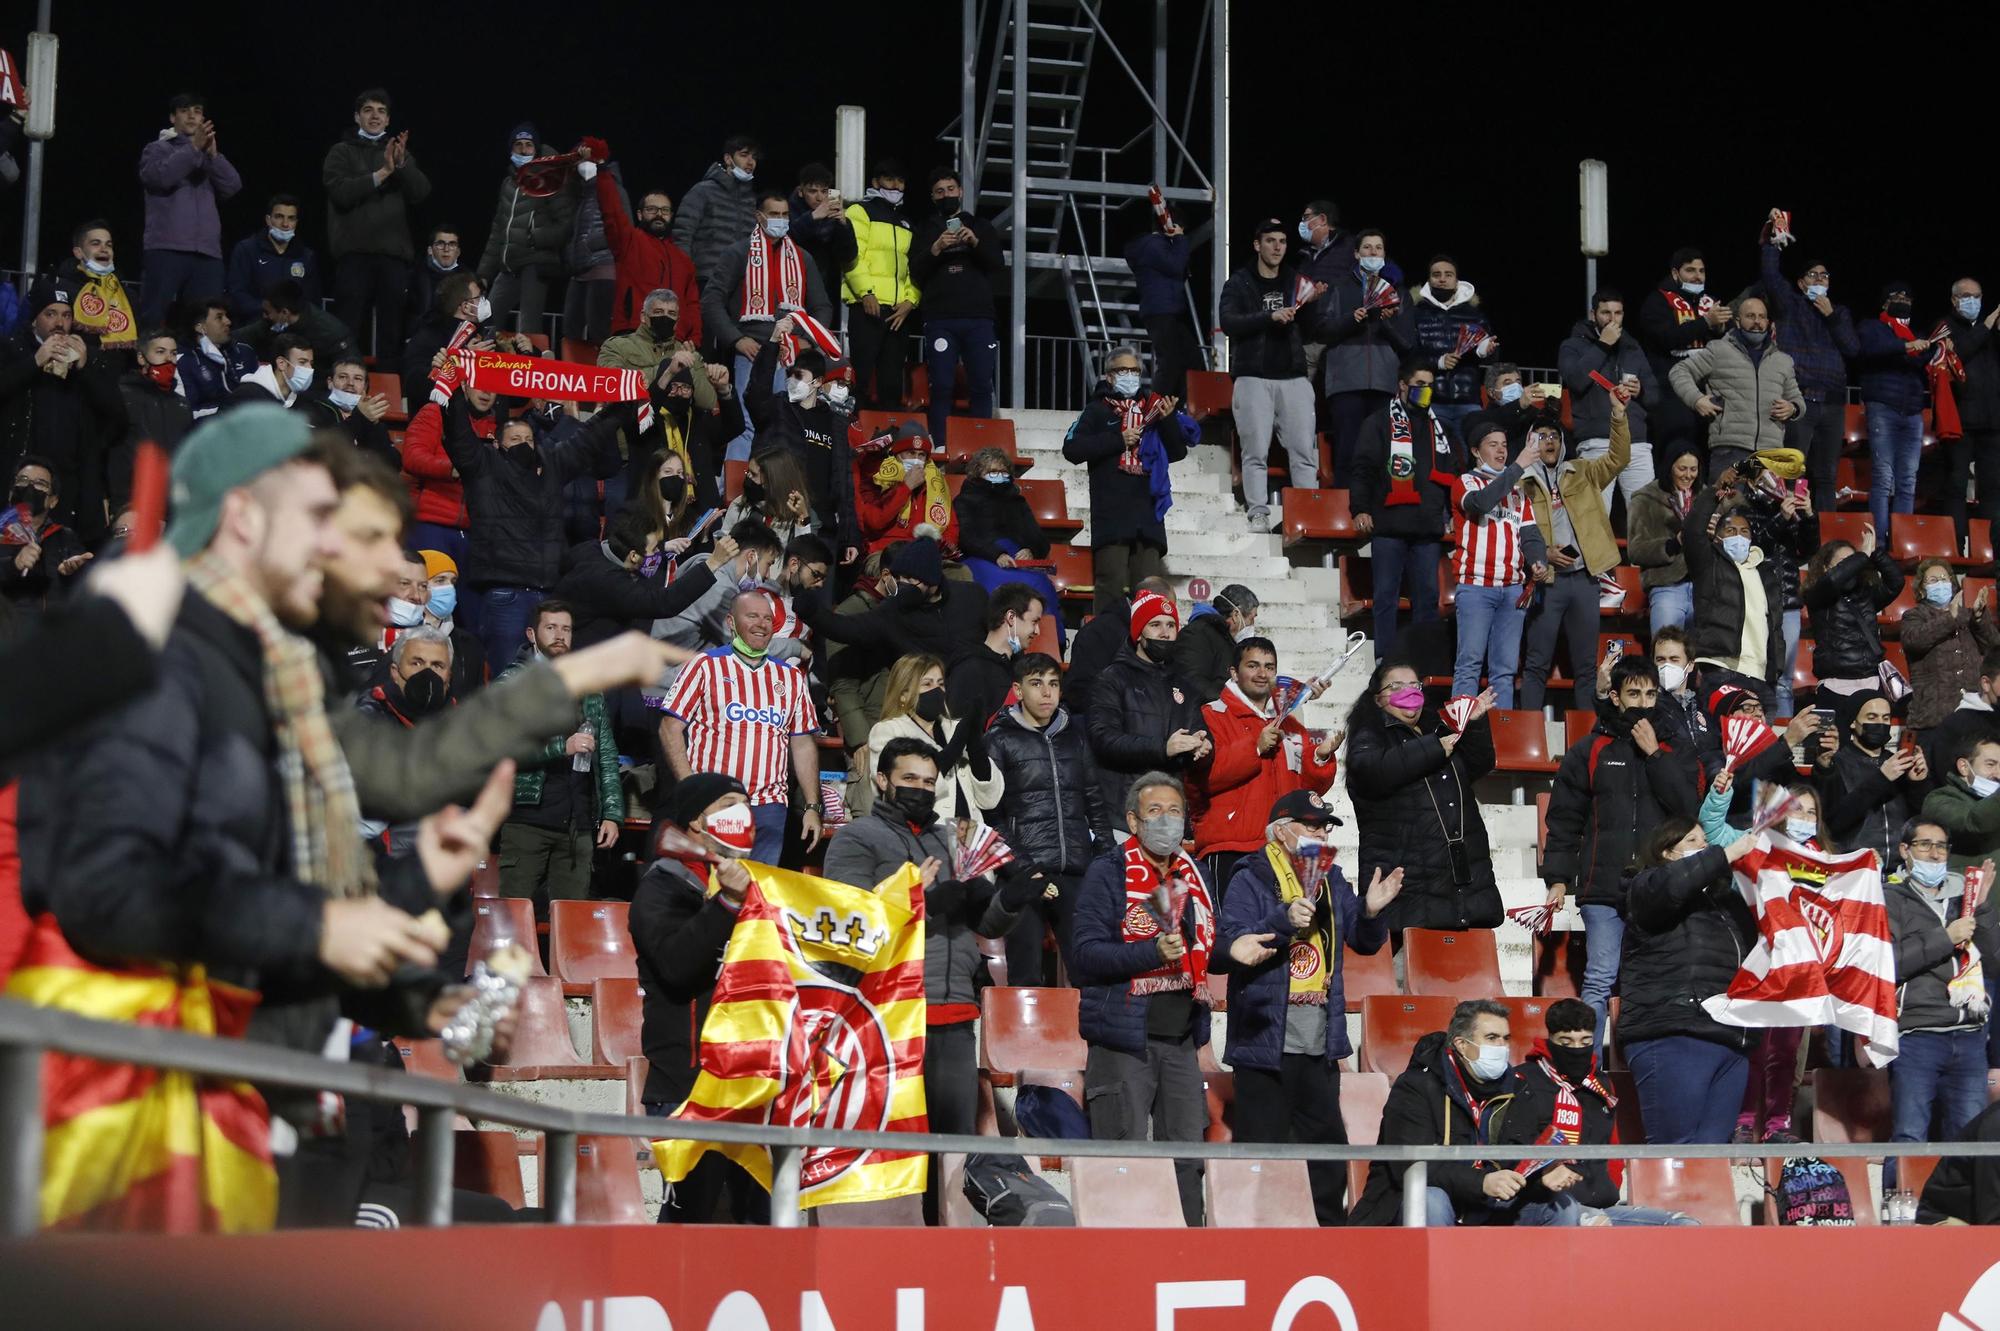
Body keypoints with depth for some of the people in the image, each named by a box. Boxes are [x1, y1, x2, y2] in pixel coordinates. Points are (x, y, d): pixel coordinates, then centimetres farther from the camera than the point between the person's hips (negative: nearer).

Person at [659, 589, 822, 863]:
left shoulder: (791, 676, 17)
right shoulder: (705, 666, 5)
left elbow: (803, 745, 17)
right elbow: (670, 729, 0)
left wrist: (812, 807, 8)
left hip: (769, 807, 3)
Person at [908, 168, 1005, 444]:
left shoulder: (981, 227, 18)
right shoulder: (925, 230, 15)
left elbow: (998, 262, 5)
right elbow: (915, 272, 3)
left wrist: (976, 243, -12)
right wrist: (935, 249, -14)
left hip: (978, 318, 1)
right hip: (940, 320, -1)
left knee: (981, 385, -4)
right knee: (942, 386, -7)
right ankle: (940, 447, -7)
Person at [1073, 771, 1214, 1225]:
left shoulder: (1191, 876, 15)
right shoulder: (1108, 873, -5)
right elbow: (1086, 952, -14)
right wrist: (1153, 952, -23)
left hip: (1181, 1039, 7)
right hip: (1125, 1038, -6)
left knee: (1186, 1157, 9)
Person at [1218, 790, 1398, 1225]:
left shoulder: (1331, 881, 15)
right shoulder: (1250, 880, -6)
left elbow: (1366, 944, 17)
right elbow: (1231, 947, -17)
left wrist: (1370, 911, -4)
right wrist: (1284, 921, -29)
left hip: (1320, 1045, 7)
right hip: (1265, 1041, -6)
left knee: (1327, 1140, 14)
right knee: (1262, 1145, -3)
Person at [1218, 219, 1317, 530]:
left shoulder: (1295, 282, 18)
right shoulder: (1239, 283, 7)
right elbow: (1229, 323, -9)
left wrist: (1312, 304, -5)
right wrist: (1270, 317, -20)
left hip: (1293, 376, 3)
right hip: (1253, 377, -3)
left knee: (1304, 449, -6)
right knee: (1256, 450, -8)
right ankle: (1258, 513, -6)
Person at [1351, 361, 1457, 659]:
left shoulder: (1439, 427, 20)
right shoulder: (1380, 423, 3)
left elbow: (1453, 474, 26)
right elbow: (1363, 467, -3)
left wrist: (1455, 512, 19)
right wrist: (1361, 508, -12)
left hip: (1428, 528, 5)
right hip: (1389, 525, -5)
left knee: (1428, 595, 4)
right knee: (1387, 596, -4)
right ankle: (1386, 662, -2)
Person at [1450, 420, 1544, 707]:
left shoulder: (1518, 489, 21)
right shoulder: (1466, 482, 6)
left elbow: (1529, 531, 13)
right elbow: (1482, 502, -17)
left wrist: (1538, 561, -8)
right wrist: (1518, 465, -15)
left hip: (1513, 588, 5)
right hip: (1476, 586, -5)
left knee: (1505, 668, 3)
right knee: (1470, 664, -9)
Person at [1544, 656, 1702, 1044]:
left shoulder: (1676, 750, 11)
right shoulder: (1590, 749, 8)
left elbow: (1688, 807, -5)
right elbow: (1564, 819, 8)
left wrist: (1653, 753, -7)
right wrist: (1557, 877, 1)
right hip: (1603, 888, -1)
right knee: (1599, 981, -4)